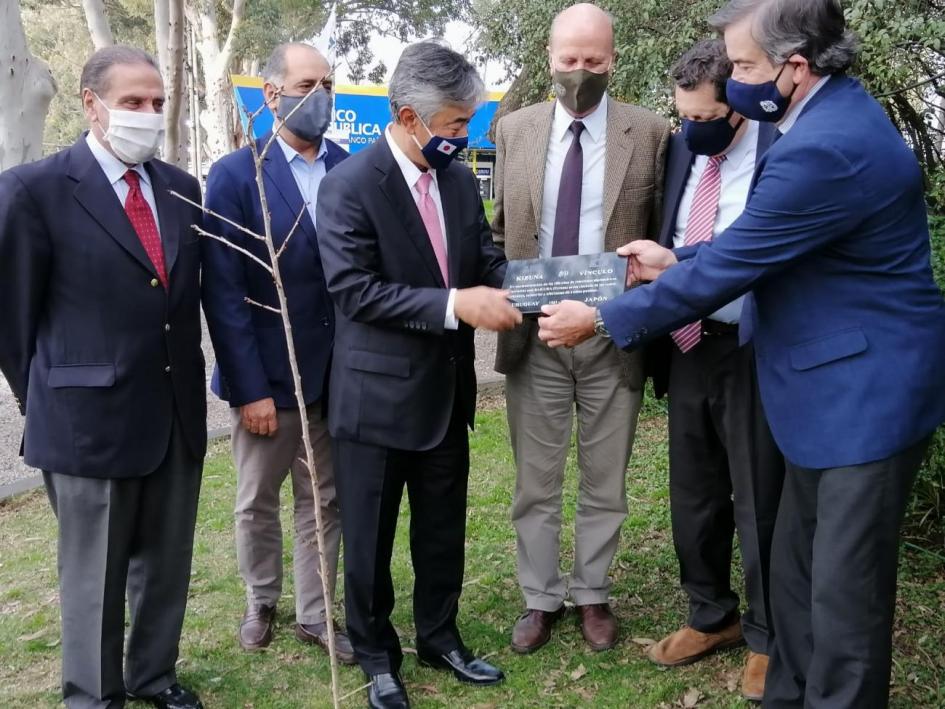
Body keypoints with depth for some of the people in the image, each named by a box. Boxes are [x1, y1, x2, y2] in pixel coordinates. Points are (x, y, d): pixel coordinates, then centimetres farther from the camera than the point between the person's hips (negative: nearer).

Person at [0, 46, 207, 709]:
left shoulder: (183, 189, 7)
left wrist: (186, 380, 13)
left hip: (178, 413, 5)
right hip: (91, 417, -5)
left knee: (166, 563, 18)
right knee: (94, 575, 11)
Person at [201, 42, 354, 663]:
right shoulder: (235, 176, -8)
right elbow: (223, 292, -11)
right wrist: (250, 389, -14)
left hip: (338, 371, 3)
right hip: (268, 375, -2)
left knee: (325, 500, 13)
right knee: (257, 503, 15)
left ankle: (314, 614, 30)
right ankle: (261, 602, 38)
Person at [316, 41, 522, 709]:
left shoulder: (460, 179, 4)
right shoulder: (348, 185, -16)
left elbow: (485, 258, 8)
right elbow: (354, 290, -23)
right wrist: (455, 304, -28)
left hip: (447, 389, 6)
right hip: (378, 395, -6)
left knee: (444, 529, 19)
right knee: (370, 539, 11)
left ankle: (440, 637, 39)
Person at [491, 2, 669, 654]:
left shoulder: (650, 133, -2)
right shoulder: (513, 131, 4)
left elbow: (662, 236, 3)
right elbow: (500, 228, 11)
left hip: (614, 334, -1)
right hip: (533, 334, 1)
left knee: (605, 481, 12)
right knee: (535, 481, 11)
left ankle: (593, 595, 30)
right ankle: (541, 598, 27)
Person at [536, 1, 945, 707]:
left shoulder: (824, 148, -25)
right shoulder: (834, 111, 8)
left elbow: (726, 270, -21)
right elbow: (748, 248, 17)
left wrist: (602, 319, -11)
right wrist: (679, 261, 12)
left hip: (867, 390, -10)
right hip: (835, 382, 10)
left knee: (843, 593, 2)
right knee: (797, 573, 18)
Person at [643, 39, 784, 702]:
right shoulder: (681, 148, 5)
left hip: (752, 352, -6)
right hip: (688, 347, 6)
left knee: (759, 500, 8)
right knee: (694, 495, 17)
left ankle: (767, 637, 29)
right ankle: (711, 617, 38)